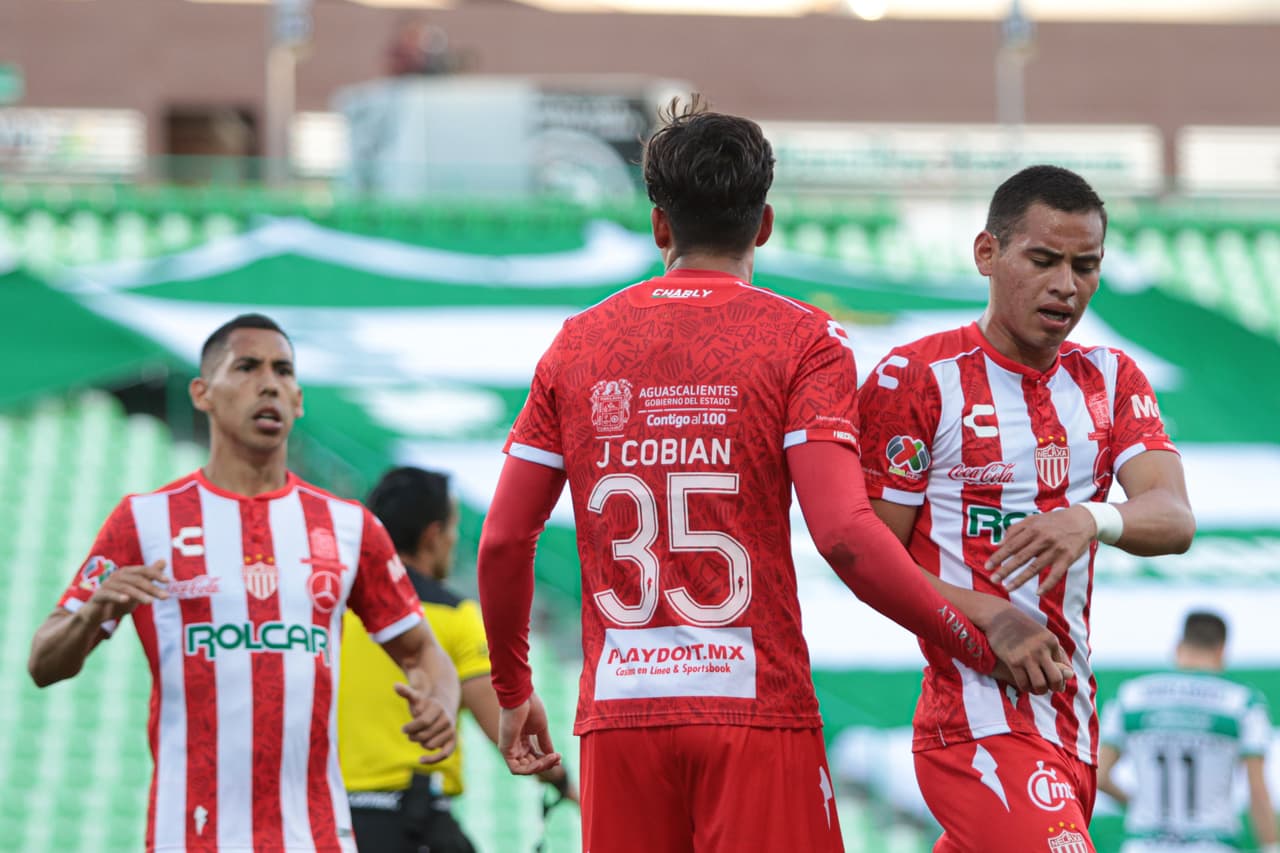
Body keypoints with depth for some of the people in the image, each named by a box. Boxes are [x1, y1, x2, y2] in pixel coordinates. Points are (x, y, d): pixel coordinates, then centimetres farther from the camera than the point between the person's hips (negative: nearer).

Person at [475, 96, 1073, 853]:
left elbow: (504, 542, 10)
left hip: (618, 716, 3)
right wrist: (982, 638, -6)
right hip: (755, 706, -3)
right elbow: (844, 535, -13)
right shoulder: (803, 342, -1)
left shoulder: (578, 345, 10)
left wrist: (514, 692, 24)